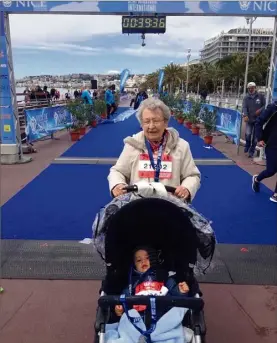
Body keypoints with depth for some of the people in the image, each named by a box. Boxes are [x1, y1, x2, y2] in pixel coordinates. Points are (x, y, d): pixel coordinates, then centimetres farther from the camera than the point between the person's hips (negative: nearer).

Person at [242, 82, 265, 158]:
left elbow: (265, 105, 5)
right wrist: (245, 115, -27)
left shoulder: (261, 96, 2)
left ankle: (251, 151, 16)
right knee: (248, 134, -11)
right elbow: (244, 107, -9)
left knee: (255, 136, 2)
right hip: (249, 119, 0)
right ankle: (247, 145, 21)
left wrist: (260, 110, -15)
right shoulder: (246, 98, 3)